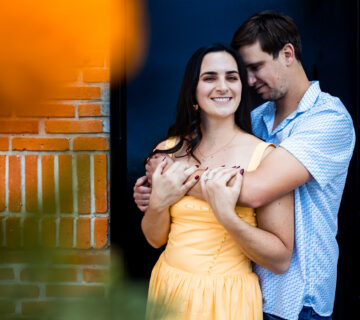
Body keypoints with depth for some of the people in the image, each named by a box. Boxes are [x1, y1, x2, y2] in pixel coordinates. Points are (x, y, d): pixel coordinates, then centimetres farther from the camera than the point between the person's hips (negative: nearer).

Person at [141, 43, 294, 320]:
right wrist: (158, 202, -14)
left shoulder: (265, 155, -15)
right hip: (168, 292, 4)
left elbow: (280, 261, -14)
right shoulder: (169, 151, -3)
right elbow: (155, 239, 5)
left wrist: (226, 216, -27)